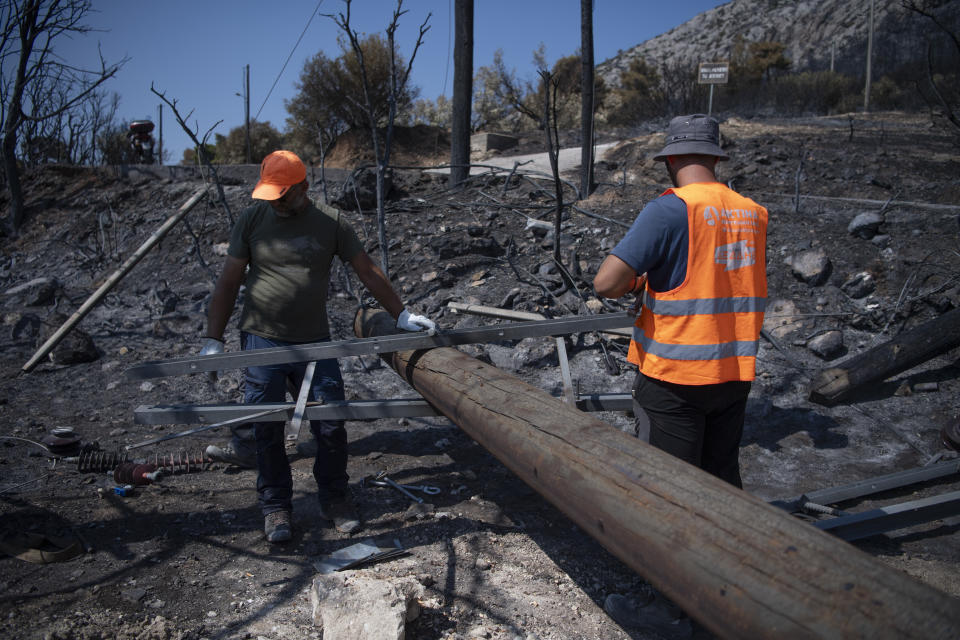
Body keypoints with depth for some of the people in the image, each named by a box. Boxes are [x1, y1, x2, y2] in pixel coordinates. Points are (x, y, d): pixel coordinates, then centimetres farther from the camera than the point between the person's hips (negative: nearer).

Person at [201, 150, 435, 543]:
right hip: (262, 340, 0)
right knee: (266, 428, 4)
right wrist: (213, 339, 0)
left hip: (315, 343, 0)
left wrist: (401, 314, 3)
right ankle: (275, 507, 21)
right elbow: (229, 282, 3)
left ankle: (335, 499, 21)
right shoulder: (252, 220, 2)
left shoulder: (330, 222, 1)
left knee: (331, 424, 0)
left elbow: (367, 272, 5)